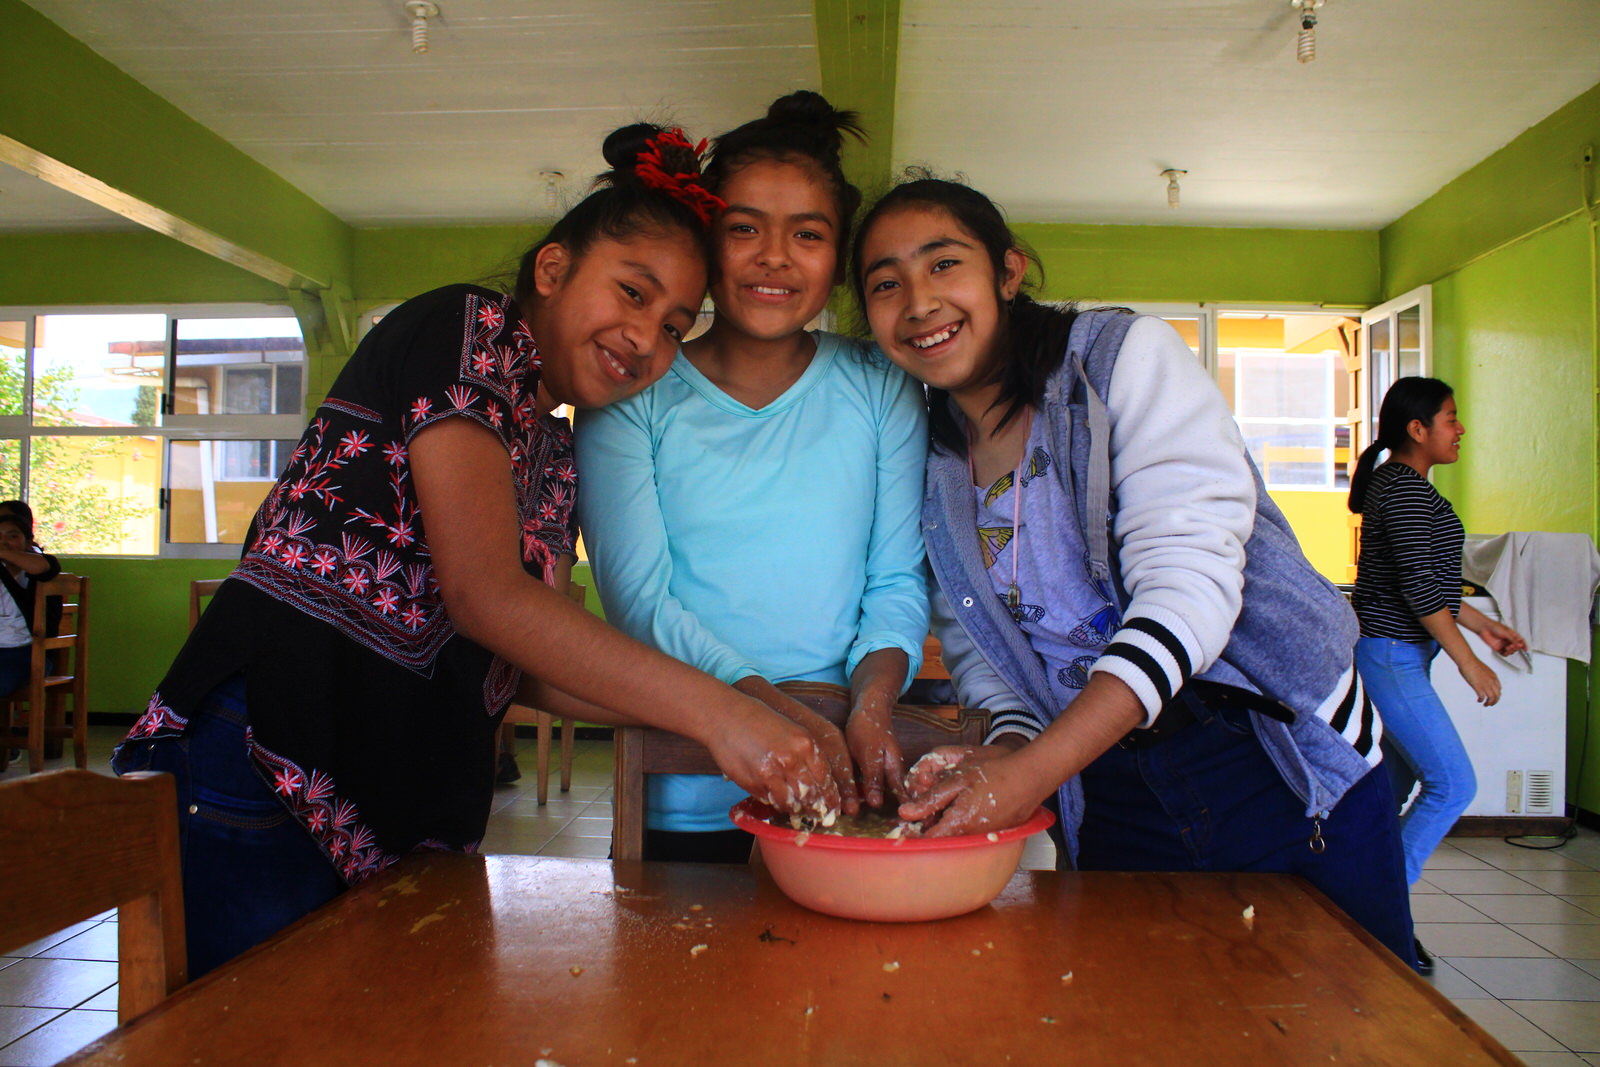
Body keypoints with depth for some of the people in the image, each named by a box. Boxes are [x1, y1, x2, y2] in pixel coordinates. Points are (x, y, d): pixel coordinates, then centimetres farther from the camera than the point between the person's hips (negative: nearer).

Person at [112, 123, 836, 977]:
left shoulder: (555, 459, 15)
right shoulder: (463, 329, -8)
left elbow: (522, 666, 8)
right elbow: (485, 596, -20)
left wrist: (741, 717, -2)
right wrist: (713, 712, -23)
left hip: (399, 817, 8)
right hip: (265, 770, -8)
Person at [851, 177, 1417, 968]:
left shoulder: (1127, 355, -13)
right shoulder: (931, 460, 3)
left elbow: (1191, 581, -24)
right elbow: (971, 644, 6)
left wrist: (1031, 772, -32)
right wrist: (1008, 747, -17)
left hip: (1280, 770, -3)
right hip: (1107, 801, 4)